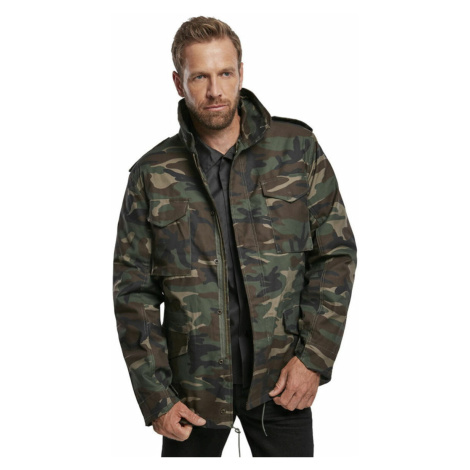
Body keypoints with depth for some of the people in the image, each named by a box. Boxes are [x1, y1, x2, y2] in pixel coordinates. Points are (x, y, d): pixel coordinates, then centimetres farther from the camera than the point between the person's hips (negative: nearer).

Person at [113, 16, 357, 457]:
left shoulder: (298, 148, -2)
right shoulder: (152, 176, -2)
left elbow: (336, 254, 0)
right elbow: (133, 291, 0)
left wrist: (315, 356, -8)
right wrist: (154, 396, -5)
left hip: (281, 378, 0)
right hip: (192, 385, 0)